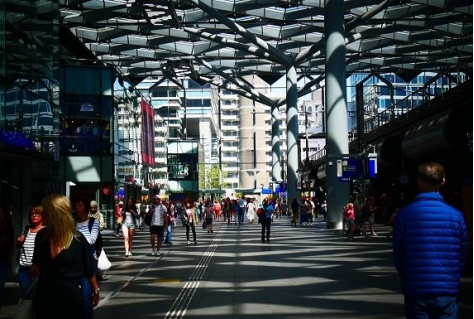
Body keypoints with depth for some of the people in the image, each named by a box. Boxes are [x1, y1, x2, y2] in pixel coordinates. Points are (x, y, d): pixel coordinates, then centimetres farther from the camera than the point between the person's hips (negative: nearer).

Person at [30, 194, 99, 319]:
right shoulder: (41, 236, -2)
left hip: (70, 297, -4)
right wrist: (34, 269, -7)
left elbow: (89, 269, -3)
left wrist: (95, 291, 3)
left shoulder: (77, 238, -12)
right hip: (44, 297, 4)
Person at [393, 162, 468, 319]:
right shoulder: (456, 215, -4)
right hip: (447, 291, 1)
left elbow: (397, 254, -1)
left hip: (416, 290, -1)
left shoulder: (404, 213, -8)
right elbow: (462, 257, 4)